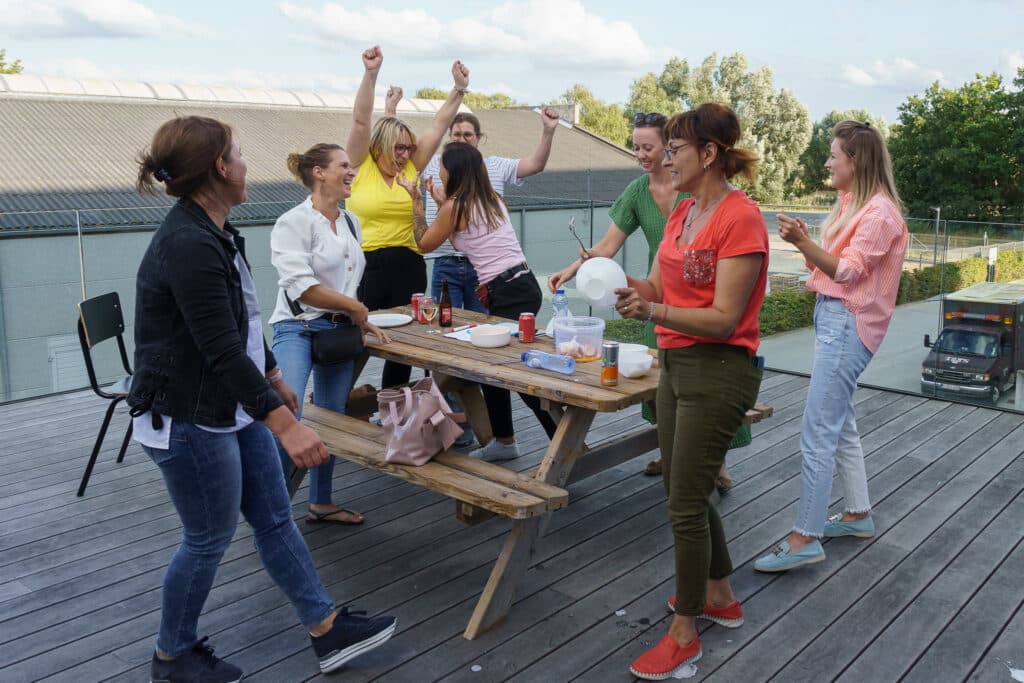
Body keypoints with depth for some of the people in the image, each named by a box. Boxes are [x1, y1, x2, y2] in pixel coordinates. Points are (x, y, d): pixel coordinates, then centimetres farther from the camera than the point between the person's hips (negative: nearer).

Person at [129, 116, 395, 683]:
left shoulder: (212, 232, 7)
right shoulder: (188, 245, -25)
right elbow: (222, 349, -31)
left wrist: (274, 378, 26)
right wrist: (286, 425, -34)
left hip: (233, 408, 10)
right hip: (189, 421, -10)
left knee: (274, 518, 13)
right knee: (210, 539, 6)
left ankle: (327, 629, 25)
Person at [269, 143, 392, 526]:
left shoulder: (350, 223, 12)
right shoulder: (293, 222, -12)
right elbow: (301, 287, -21)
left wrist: (360, 320, 8)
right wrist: (355, 307, -14)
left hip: (339, 330, 7)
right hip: (298, 329, -7)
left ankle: (321, 504, 27)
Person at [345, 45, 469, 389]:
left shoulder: (411, 169, 8)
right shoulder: (361, 168, 0)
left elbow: (439, 124, 9)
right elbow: (361, 121, -11)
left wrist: (459, 89, 7)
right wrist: (370, 74, -20)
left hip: (408, 268, 4)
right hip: (364, 266, -4)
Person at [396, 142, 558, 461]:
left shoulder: (455, 207, -8)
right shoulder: (492, 199, 15)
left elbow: (424, 243, 8)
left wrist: (417, 200, 15)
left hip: (509, 294, -9)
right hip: (524, 285, 9)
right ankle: (503, 440, 26)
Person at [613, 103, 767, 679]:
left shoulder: (740, 217, -17)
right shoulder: (683, 213, 10)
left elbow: (724, 319, -21)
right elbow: (659, 288, 9)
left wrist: (653, 312, -34)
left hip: (718, 371, -9)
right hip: (677, 365, 9)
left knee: (685, 503, -1)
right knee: (686, 492, 19)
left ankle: (685, 632, 17)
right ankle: (720, 597, 39)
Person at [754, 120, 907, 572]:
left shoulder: (879, 212, -13)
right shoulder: (851, 204, 16)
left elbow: (848, 271, -17)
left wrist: (804, 243, -27)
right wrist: (803, 243, -2)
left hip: (848, 325, -10)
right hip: (832, 318, 10)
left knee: (817, 432, -10)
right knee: (839, 423, 17)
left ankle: (805, 539, -5)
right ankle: (857, 514, 30)